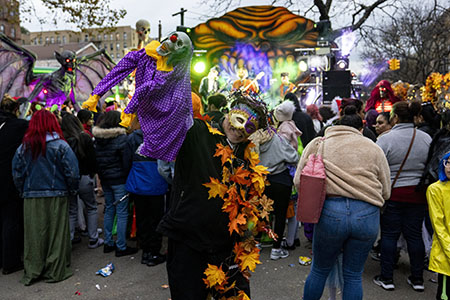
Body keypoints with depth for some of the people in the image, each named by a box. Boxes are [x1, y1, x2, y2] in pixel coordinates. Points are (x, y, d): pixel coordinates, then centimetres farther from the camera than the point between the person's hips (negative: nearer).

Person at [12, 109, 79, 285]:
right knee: (55, 233, 6)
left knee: (34, 235, 11)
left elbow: (17, 174, 5)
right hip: (56, 197, -3)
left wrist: (23, 191, 16)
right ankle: (55, 271, 13)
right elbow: (72, 172, -11)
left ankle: (32, 272, 21)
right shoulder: (60, 146, -9)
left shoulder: (23, 147, 2)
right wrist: (72, 191, 3)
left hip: (31, 198, 3)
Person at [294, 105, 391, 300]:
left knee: (320, 270, 18)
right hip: (367, 214, 1)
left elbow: (299, 180, 5)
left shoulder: (318, 144, 10)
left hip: (330, 210, -1)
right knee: (353, 275, 16)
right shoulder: (373, 148, 12)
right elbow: (386, 191, 13)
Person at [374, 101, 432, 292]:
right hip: (417, 195, 4)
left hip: (392, 193, -4)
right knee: (414, 234, 12)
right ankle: (417, 278, 21)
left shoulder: (385, 139, -12)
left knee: (389, 234, 6)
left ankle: (387, 278, 13)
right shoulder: (426, 138, 2)